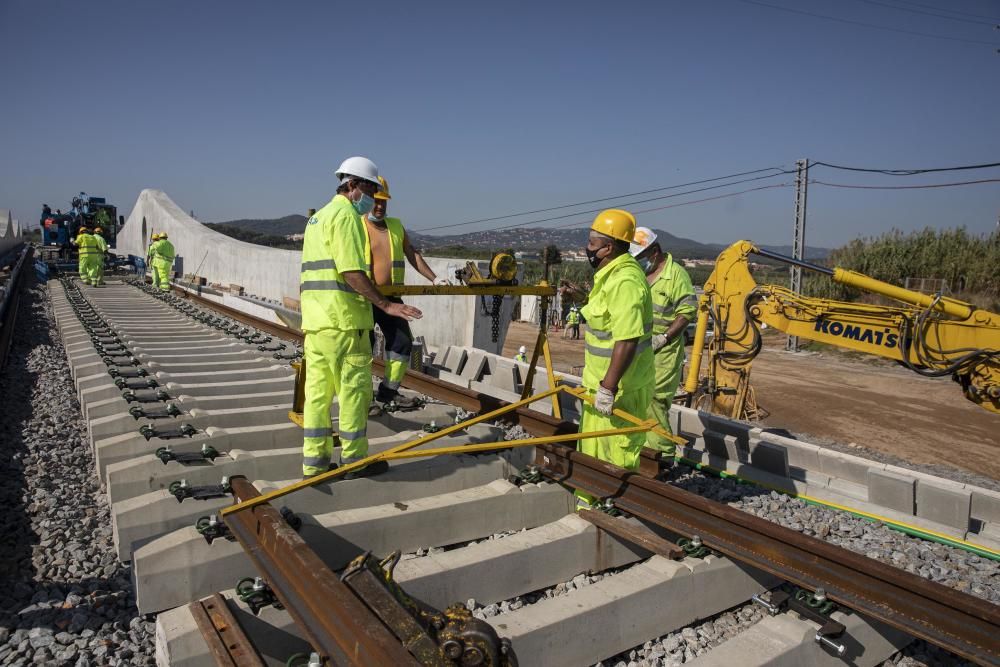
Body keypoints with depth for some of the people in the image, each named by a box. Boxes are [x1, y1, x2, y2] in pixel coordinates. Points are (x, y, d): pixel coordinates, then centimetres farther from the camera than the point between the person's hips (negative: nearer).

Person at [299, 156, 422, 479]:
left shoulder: (318, 216, 23)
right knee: (354, 388, 0)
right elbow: (352, 272, -19)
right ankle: (355, 460, 9)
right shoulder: (346, 214, -9)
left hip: (315, 318, 10)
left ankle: (314, 462, 15)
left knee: (318, 388, 10)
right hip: (343, 319, -10)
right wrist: (386, 305, -19)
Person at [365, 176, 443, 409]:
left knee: (403, 342, 7)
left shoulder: (396, 227, 14)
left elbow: (412, 255, 13)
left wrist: (433, 279, 4)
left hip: (390, 297, 6)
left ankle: (389, 390, 20)